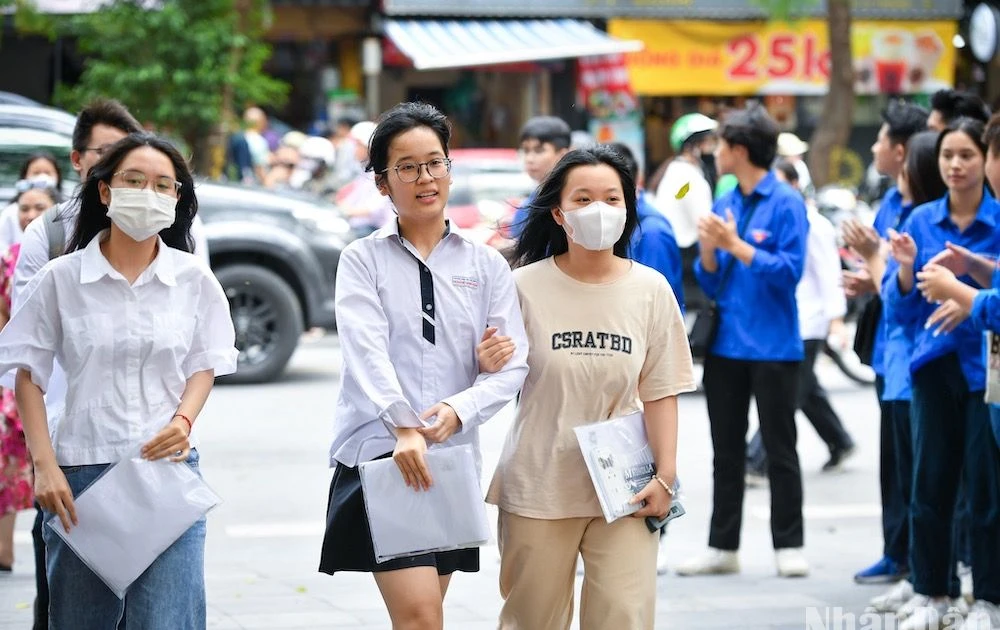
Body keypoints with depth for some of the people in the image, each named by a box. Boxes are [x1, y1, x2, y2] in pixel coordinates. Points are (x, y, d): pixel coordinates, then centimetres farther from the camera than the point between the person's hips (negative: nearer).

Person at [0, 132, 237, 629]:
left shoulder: (194, 281, 5)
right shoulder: (61, 279, 1)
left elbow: (204, 365, 12)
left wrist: (184, 419, -9)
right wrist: (45, 465, -6)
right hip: (81, 474, 0)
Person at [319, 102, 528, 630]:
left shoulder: (486, 265, 9)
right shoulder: (363, 260, 2)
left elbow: (513, 365, 1)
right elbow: (367, 352, -13)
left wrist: (459, 409, -18)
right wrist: (404, 428, -28)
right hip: (380, 452, -4)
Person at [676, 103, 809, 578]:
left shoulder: (785, 203, -9)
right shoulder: (723, 204, 9)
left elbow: (790, 270, -16)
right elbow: (710, 282, 10)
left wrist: (736, 245, -18)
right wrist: (708, 249, -10)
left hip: (772, 346, -6)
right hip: (725, 344, 6)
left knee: (779, 449, 2)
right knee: (726, 450, 11)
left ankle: (788, 547, 9)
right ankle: (723, 547, 17)